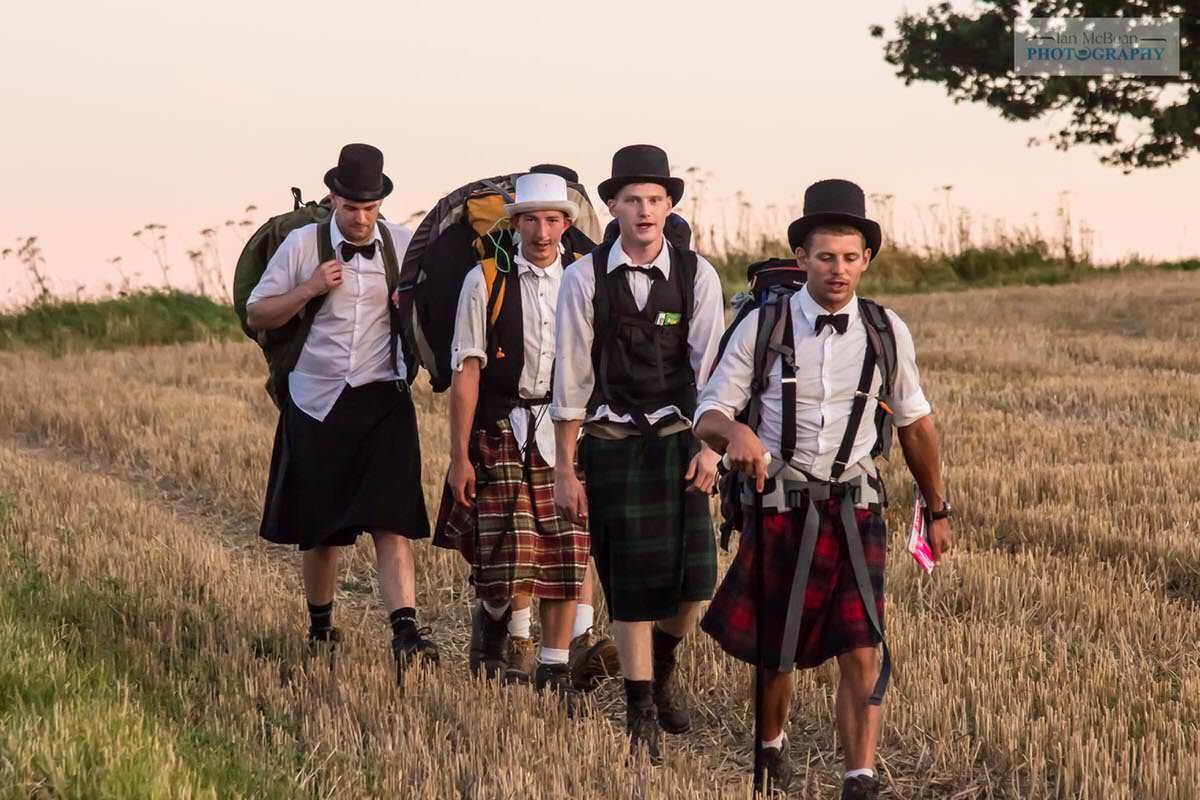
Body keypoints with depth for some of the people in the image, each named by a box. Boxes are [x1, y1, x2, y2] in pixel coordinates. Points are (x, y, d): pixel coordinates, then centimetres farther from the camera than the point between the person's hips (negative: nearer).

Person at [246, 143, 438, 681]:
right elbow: (256, 315, 4)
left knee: (391, 524, -13)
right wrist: (310, 289, -11)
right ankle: (320, 628, 30)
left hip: (382, 401, -1)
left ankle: (406, 634, -22)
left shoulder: (403, 245, 4)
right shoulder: (303, 244, 1)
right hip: (317, 403, 1)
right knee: (320, 529, 10)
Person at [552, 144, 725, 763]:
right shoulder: (585, 279, -2)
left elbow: (709, 365, -5)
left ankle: (664, 664, 25)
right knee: (630, 584, 1)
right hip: (611, 442, -1)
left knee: (693, 577, -7)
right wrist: (565, 471, 0)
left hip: (677, 439, 1)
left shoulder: (697, 275, 0)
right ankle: (642, 715, 12)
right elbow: (571, 379, 0)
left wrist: (709, 447, -16)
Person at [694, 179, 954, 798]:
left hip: (855, 512, 1)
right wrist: (735, 431, -27)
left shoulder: (887, 332, 1)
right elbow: (709, 415, -2)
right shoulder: (763, 327, -5)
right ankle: (770, 745, 40)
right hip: (780, 509, -1)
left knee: (861, 654, -12)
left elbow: (914, 424, 14)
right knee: (774, 655, 11)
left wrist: (937, 509, 21)